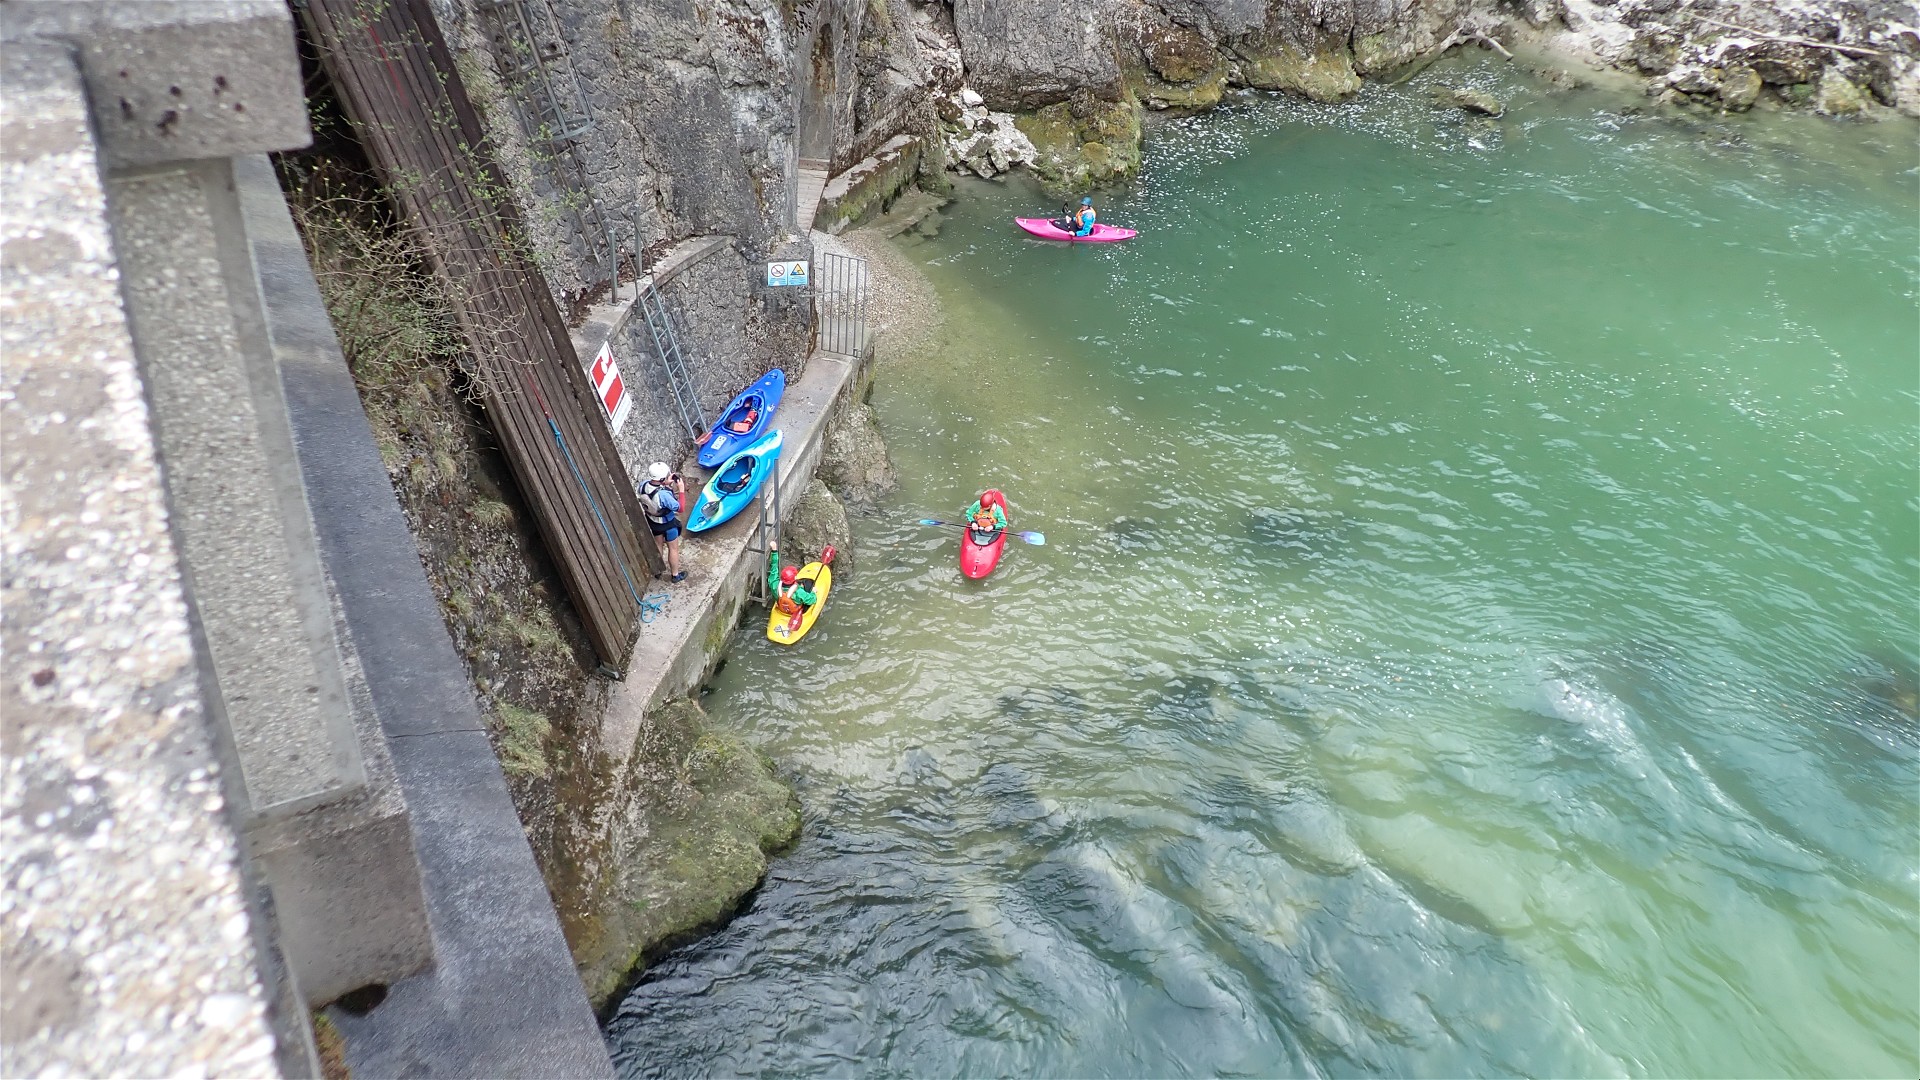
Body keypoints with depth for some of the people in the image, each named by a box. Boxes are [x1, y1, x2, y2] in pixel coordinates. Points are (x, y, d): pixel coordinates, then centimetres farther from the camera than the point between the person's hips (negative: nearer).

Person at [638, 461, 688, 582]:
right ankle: (675, 575, 38)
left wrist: (665, 484, -6)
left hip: (652, 521, 6)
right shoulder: (664, 495, -41)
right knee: (673, 549, 19)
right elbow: (680, 508, -28)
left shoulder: (643, 486, -21)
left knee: (658, 545, 30)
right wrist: (681, 489, -25)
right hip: (667, 524, -6)